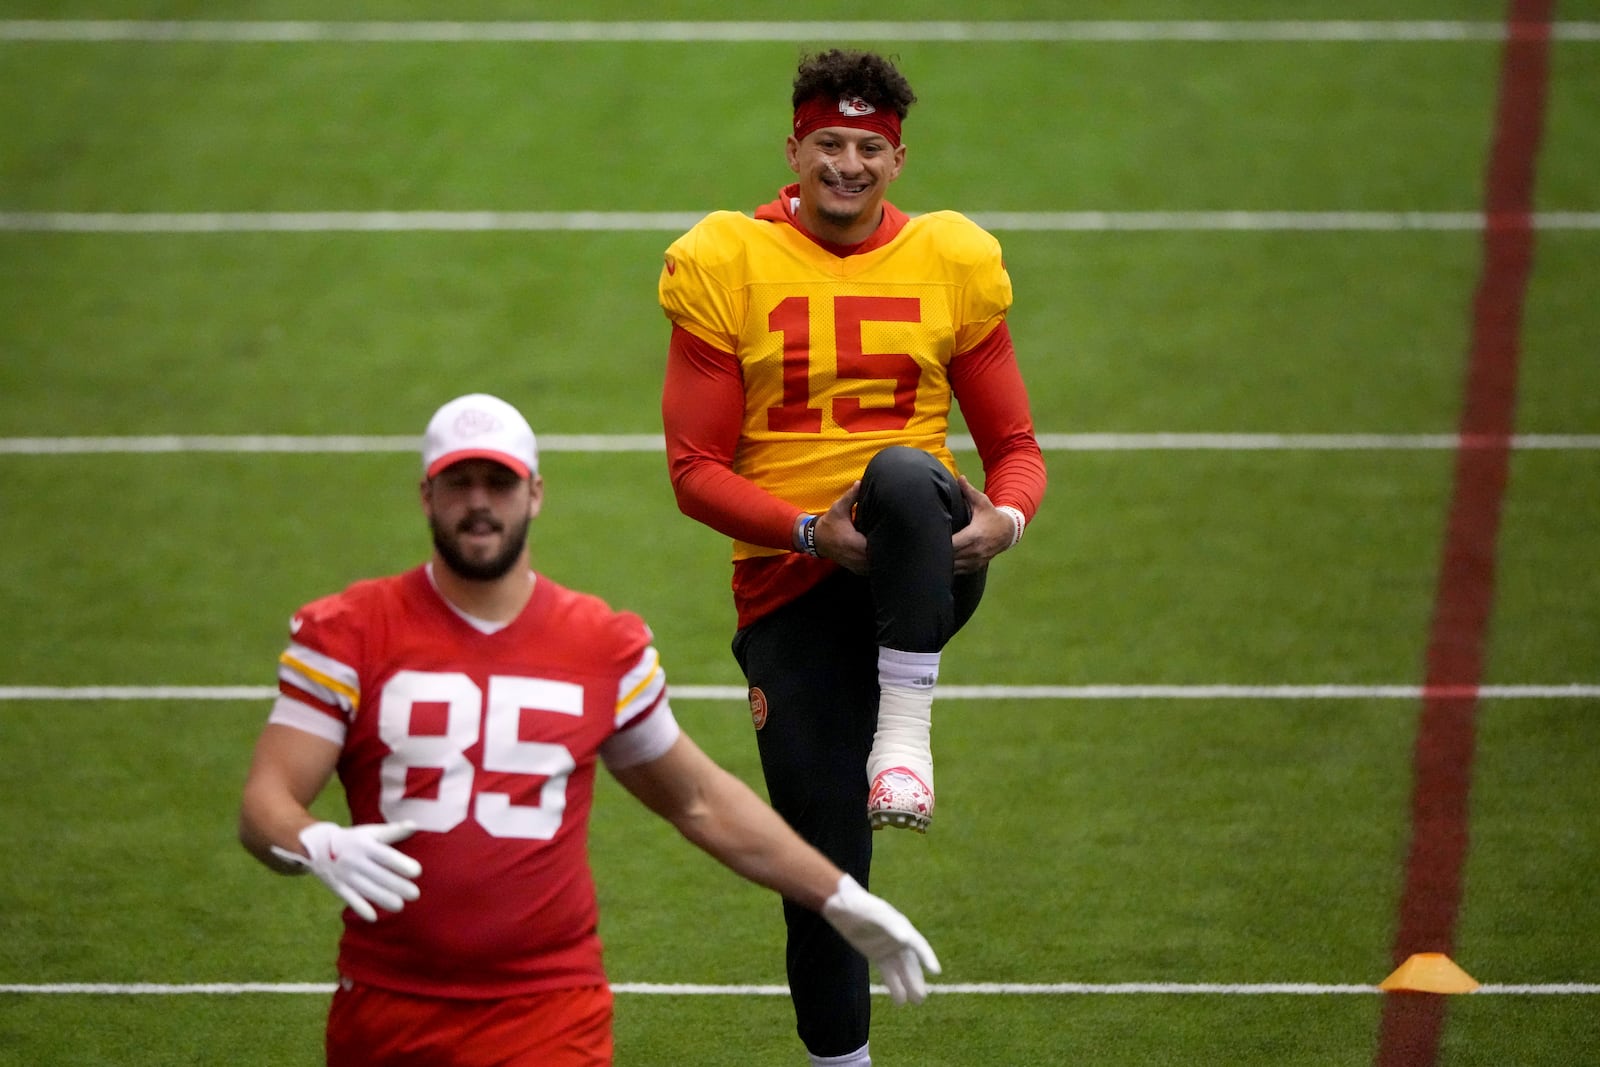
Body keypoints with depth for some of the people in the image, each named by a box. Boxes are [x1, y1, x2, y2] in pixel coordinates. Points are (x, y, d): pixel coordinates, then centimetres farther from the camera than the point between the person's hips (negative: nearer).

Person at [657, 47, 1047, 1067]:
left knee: (903, 474, -38)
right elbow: (695, 468, -2)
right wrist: (808, 530, -19)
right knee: (823, 868, -3)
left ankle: (904, 732, -31)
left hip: (925, 566, 0)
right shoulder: (727, 266, 1)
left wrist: (1006, 516, -13)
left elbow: (1015, 446, 11)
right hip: (791, 582, 0)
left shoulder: (952, 262, 7)